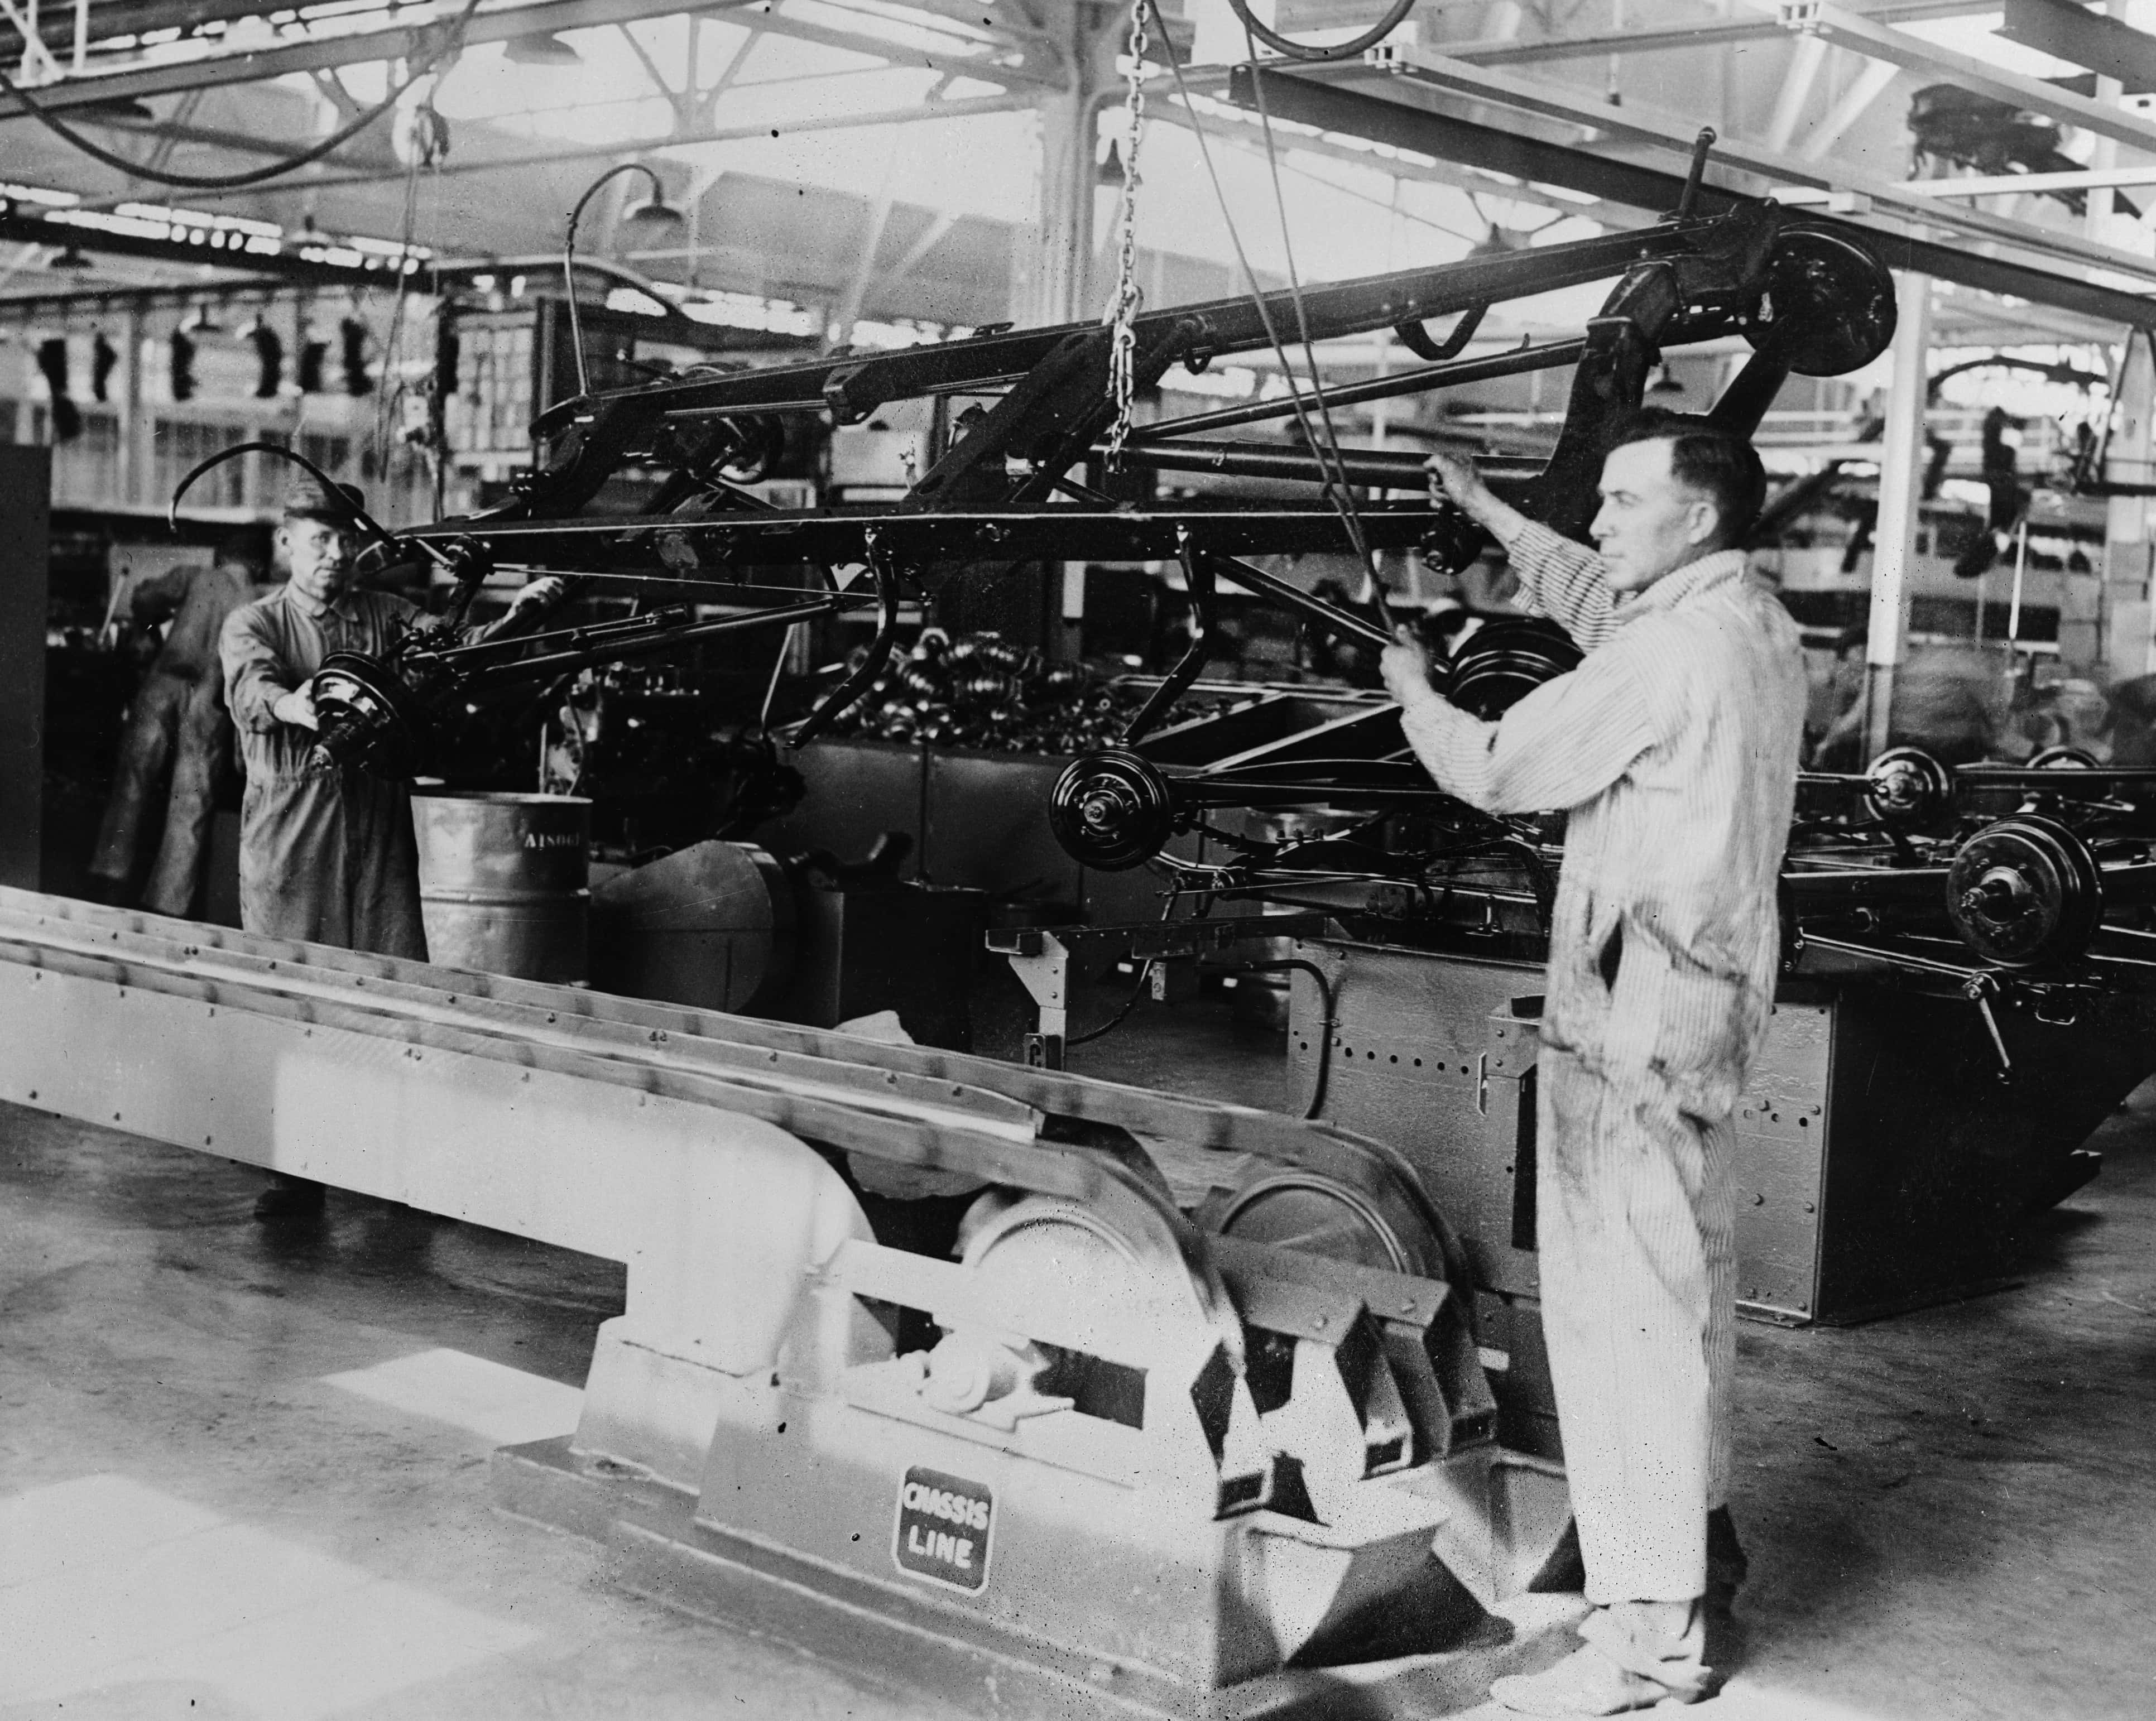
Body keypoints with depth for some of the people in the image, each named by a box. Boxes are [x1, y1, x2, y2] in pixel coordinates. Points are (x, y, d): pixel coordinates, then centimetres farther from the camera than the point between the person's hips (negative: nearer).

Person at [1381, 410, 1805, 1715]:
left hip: (1634, 1009, -10)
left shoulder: (1674, 651, -19)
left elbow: (1496, 771, -12)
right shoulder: (1758, 626, 10)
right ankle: (1698, 1533, 37)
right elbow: (1596, 598, 27)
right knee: (1687, 1285, 21)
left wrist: (1414, 691, 7)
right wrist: (1485, 507, 28)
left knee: (1622, 1305, -8)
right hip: (1712, 1000, 10)